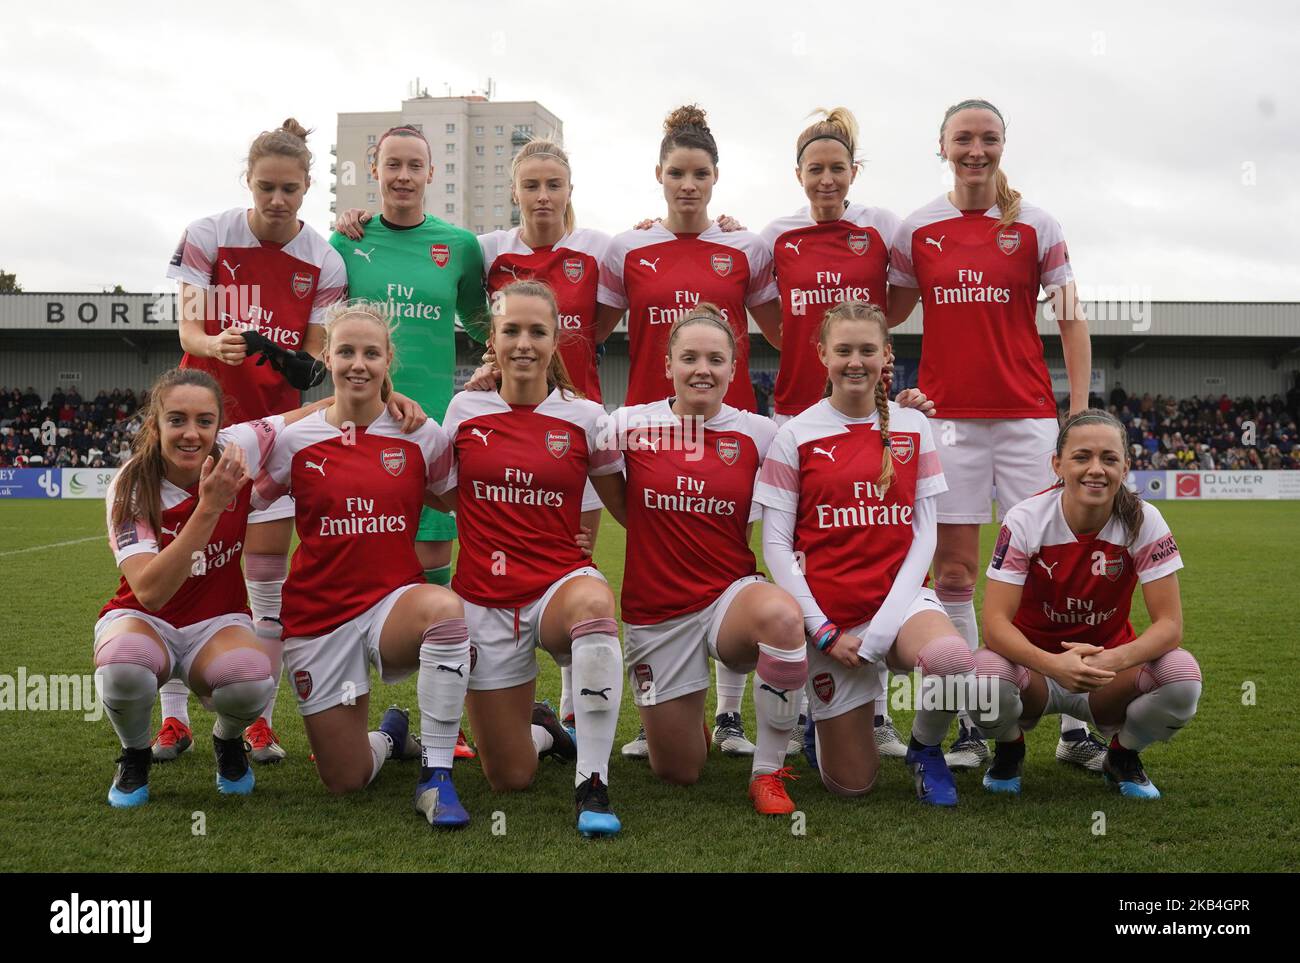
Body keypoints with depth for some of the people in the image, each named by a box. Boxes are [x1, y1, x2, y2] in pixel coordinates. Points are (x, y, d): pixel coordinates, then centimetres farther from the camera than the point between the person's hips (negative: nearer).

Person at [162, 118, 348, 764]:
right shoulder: (207, 235, -4)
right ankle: (174, 718, 8)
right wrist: (216, 345, -30)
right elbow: (189, 329, -8)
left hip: (276, 421, 1)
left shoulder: (323, 261, -1)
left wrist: (303, 365, -23)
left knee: (268, 566, -1)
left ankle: (259, 719, 9)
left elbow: (316, 352, 1)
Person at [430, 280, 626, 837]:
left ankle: (592, 784, -32)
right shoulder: (465, 410, 1)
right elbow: (446, 494, 12)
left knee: (592, 598, -43)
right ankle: (542, 728, 42)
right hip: (484, 599, 2)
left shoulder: (584, 418, -1)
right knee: (510, 780, 3)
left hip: (560, 584, -1)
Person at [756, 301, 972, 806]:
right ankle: (825, 716, 36)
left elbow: (925, 531, 2)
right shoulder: (796, 435, -2)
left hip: (899, 596, 1)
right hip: (829, 610, -1)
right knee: (852, 783, 0)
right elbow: (775, 544, -3)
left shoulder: (912, 427, 4)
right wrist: (822, 631, -11)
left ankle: (925, 749, -2)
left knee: (952, 660, -35)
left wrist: (886, 623, -11)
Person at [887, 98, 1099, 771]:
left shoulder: (1036, 227, 4)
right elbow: (889, 312, 18)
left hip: (1027, 414, -1)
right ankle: (969, 726, 10)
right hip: (946, 414, 1)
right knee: (953, 568, 1)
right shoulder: (916, 229, 7)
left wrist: (1080, 411, -1)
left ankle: (1075, 726, 6)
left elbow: (1071, 323, 6)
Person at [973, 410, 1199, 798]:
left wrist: (1113, 660, -39)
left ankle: (1122, 757, 6)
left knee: (1183, 675, -29)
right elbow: (995, 622, -23)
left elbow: (1169, 624, -18)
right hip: (1035, 662, -1)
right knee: (988, 676, -35)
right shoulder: (1025, 520, -17)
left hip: (1111, 665, 1)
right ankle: (1010, 750, 5)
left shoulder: (1143, 521, -14)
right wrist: (1053, 665, -42)